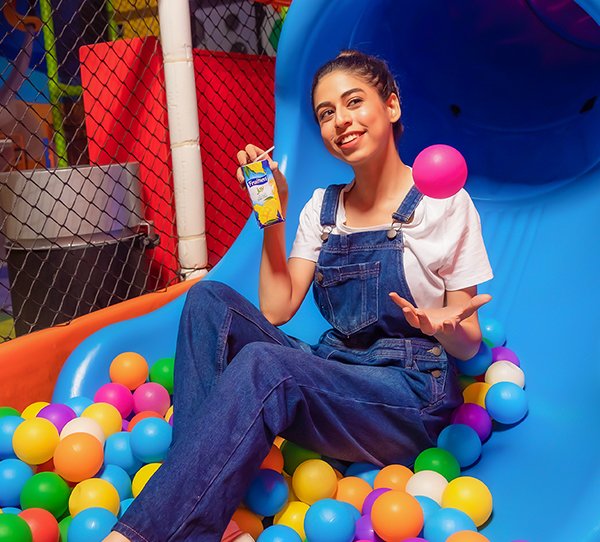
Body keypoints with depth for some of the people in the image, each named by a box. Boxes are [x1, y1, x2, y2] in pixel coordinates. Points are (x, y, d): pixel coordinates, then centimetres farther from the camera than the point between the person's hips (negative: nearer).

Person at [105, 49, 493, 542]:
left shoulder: (444, 205, -5)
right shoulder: (323, 209, 9)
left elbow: (468, 345, -3)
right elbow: (276, 309, 1)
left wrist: (444, 329, -26)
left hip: (409, 398, -5)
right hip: (330, 374, 6)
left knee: (261, 365, -33)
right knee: (209, 300, -15)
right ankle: (192, 483, -23)